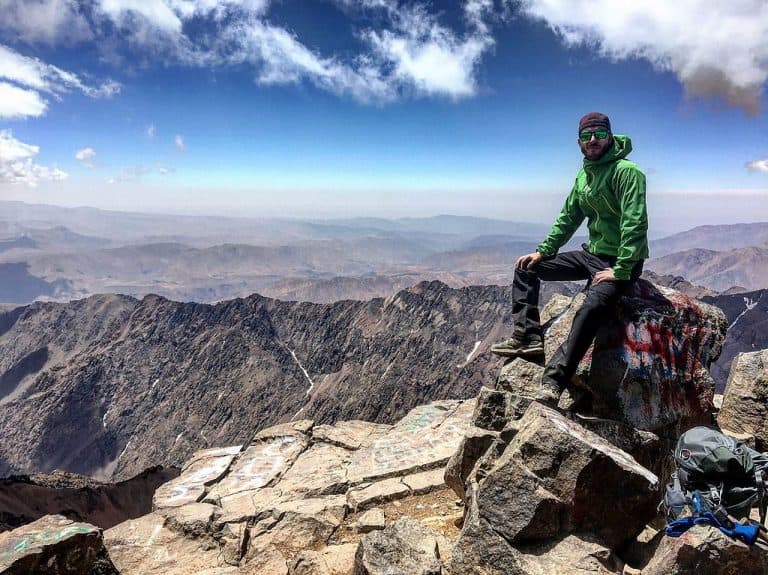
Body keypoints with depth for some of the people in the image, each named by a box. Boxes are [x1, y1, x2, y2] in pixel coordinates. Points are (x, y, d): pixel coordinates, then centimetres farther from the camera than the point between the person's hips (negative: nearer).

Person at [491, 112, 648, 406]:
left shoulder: (626, 171, -15)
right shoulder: (584, 174, 10)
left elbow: (635, 224, -22)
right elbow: (568, 217, 14)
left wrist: (620, 271, -26)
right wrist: (542, 251, 6)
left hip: (620, 261, -8)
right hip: (591, 254, 9)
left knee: (591, 308, -35)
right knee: (526, 268, 5)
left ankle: (553, 381, -34)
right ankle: (527, 336, -4)